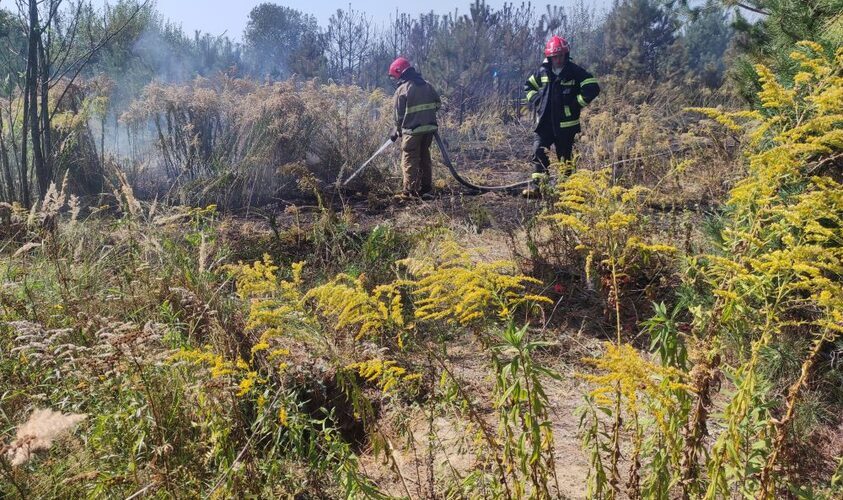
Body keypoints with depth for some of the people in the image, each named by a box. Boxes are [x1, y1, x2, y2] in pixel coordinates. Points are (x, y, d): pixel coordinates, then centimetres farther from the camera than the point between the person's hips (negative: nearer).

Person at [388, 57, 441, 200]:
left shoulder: (402, 89, -9)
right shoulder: (426, 85, 10)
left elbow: (399, 114, -7)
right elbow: (438, 103, 14)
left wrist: (396, 131, 7)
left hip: (412, 130, -6)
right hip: (429, 128, 6)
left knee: (410, 160, 1)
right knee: (425, 158, 16)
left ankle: (409, 192, 1)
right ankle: (425, 189, 20)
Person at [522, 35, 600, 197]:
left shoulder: (575, 72, -6)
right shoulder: (542, 71, 6)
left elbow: (592, 88, -10)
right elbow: (528, 86, 22)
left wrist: (575, 104, -10)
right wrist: (535, 101, 7)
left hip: (565, 124, -3)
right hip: (544, 121, 3)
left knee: (565, 155, 7)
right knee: (539, 152, -8)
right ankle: (537, 184, -7)